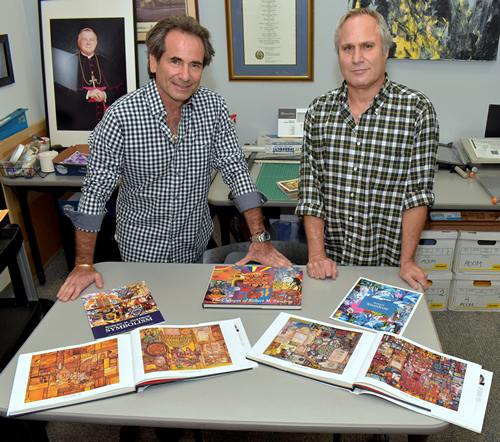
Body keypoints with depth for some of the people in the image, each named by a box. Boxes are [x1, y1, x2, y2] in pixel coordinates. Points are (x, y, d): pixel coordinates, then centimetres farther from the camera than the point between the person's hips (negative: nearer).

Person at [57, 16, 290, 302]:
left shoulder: (213, 107, -12)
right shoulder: (121, 116, -22)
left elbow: (236, 169, -9)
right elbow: (96, 191, -15)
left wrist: (260, 239, -16)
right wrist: (84, 265, -14)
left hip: (196, 246, 3)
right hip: (141, 250, -2)